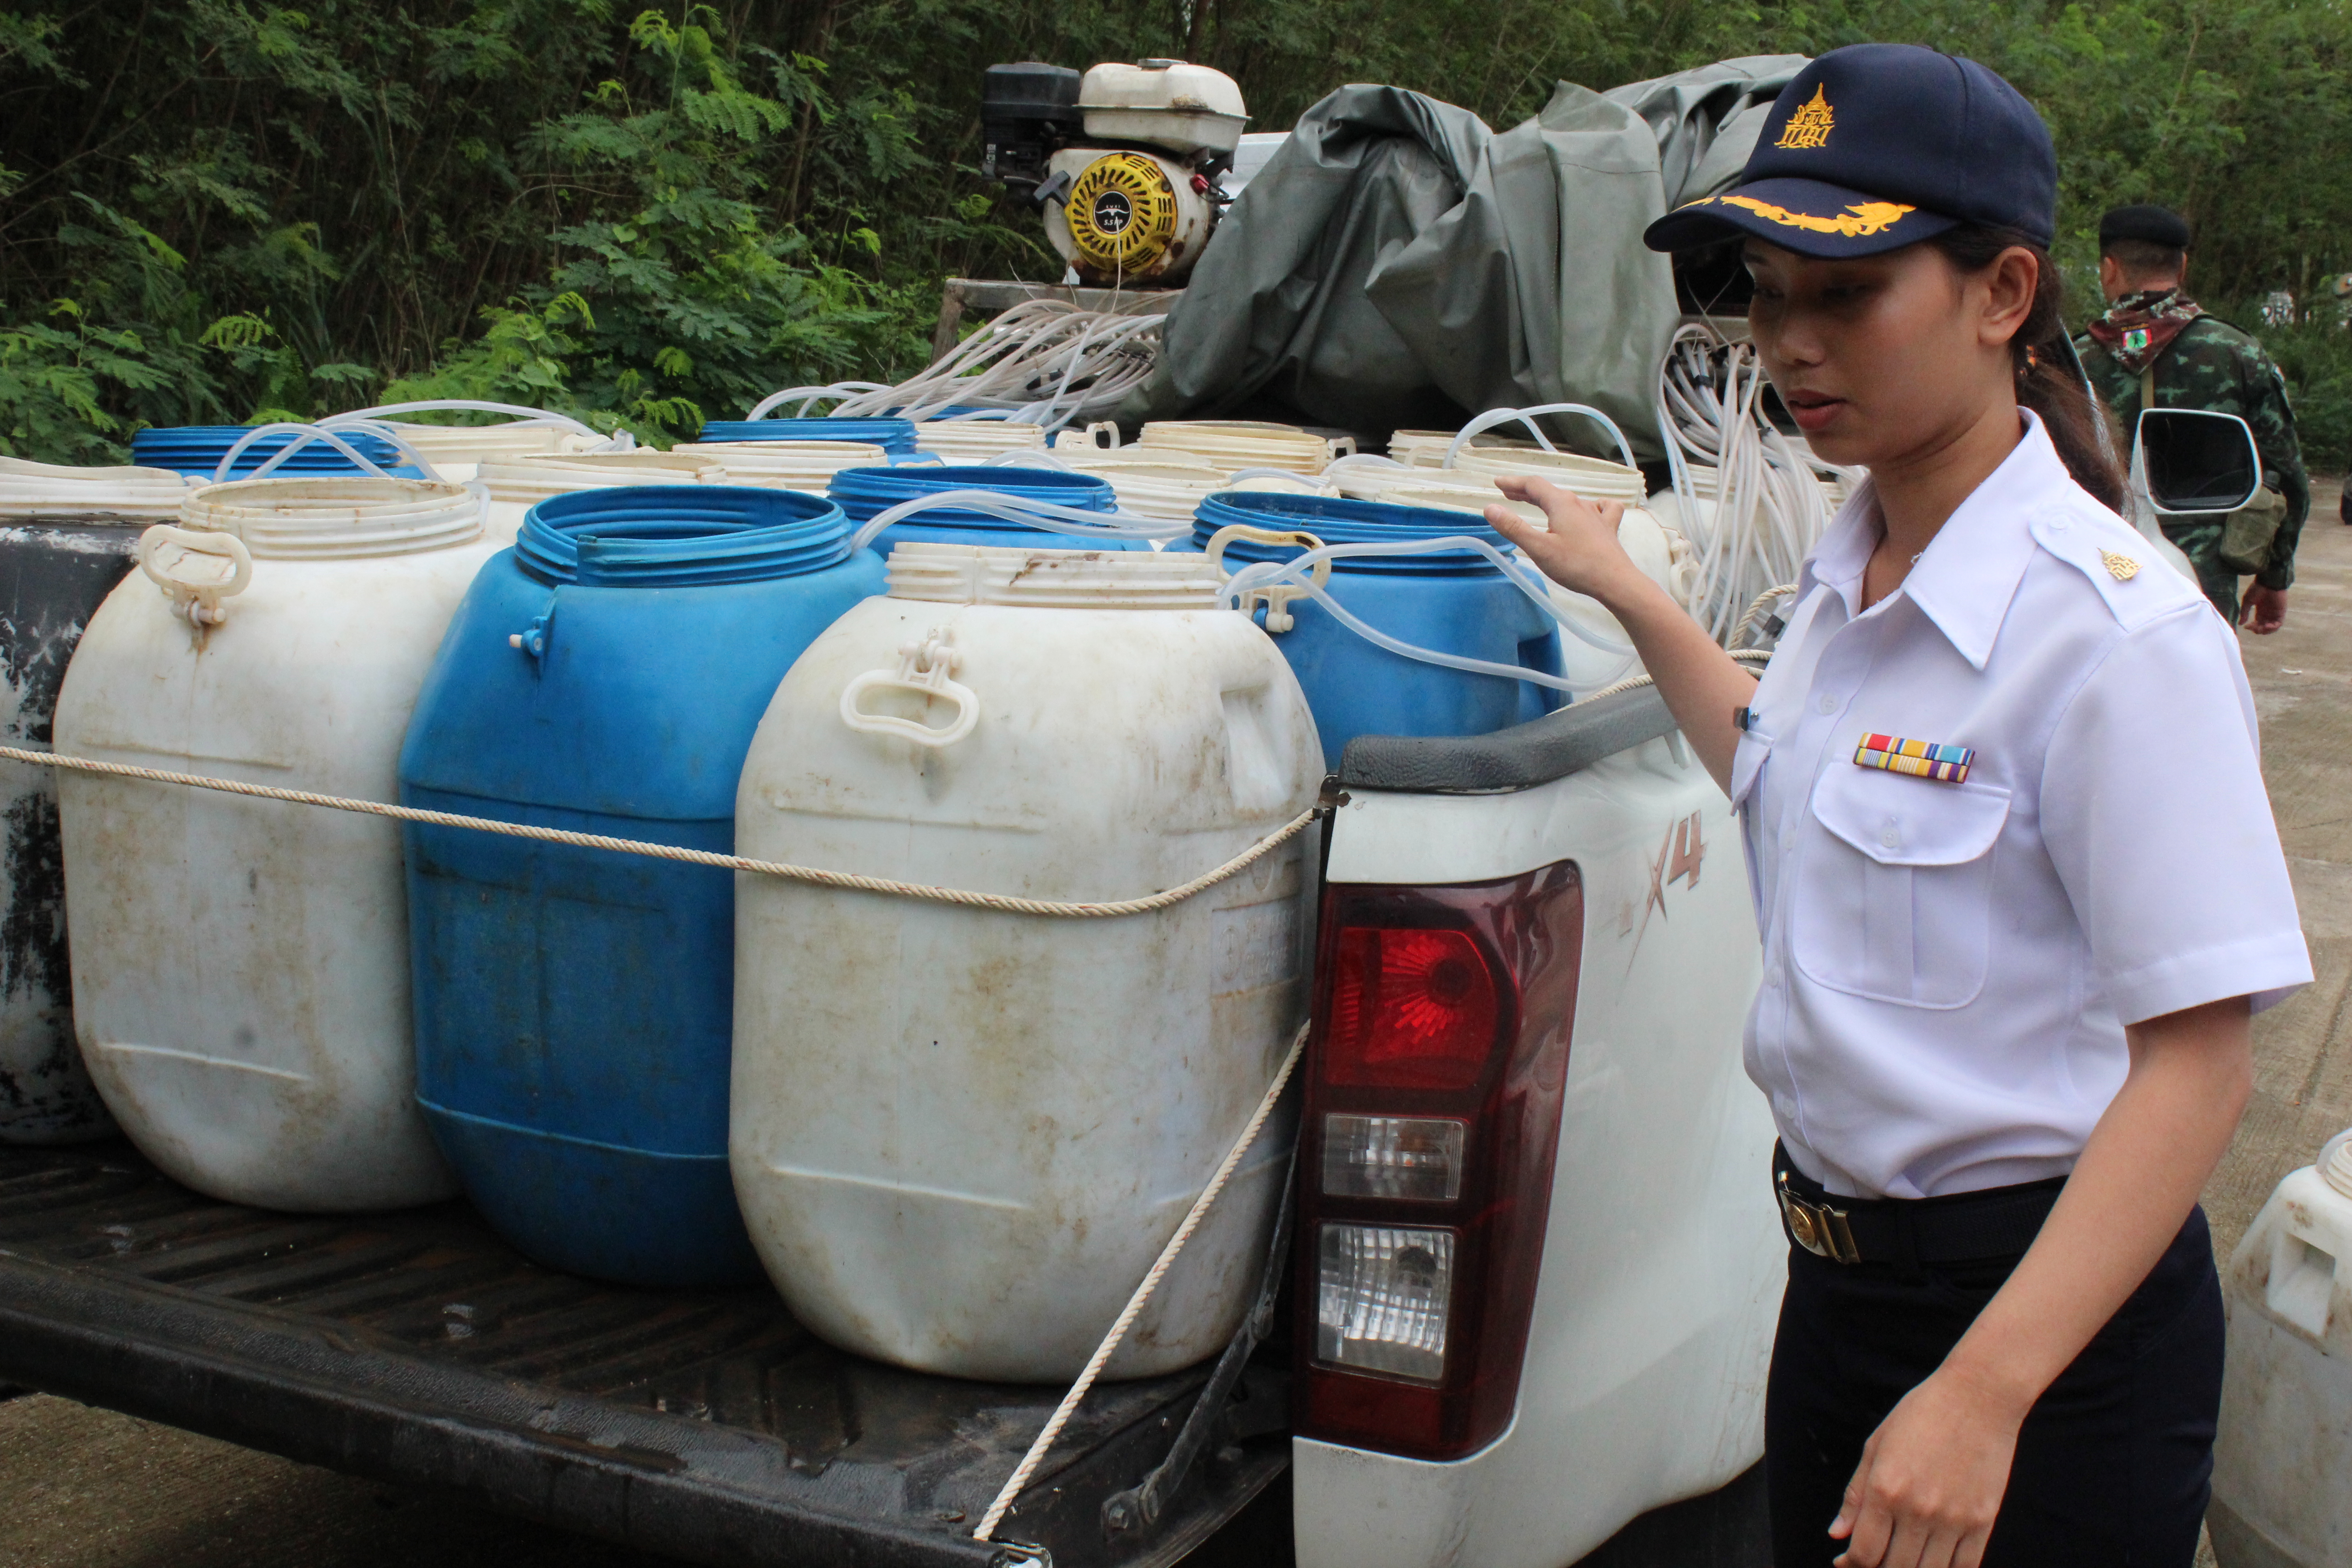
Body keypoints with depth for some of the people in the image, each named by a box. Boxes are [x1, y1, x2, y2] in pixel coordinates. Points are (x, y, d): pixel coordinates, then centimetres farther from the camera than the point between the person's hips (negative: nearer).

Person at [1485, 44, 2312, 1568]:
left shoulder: (2114, 631, -22)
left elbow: (2199, 1057, -23)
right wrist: (1629, 594, 25)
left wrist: (1980, 1393, -28)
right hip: (1843, 1269, 8)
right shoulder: (1853, 578, 3)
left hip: (2055, 1309, -8)